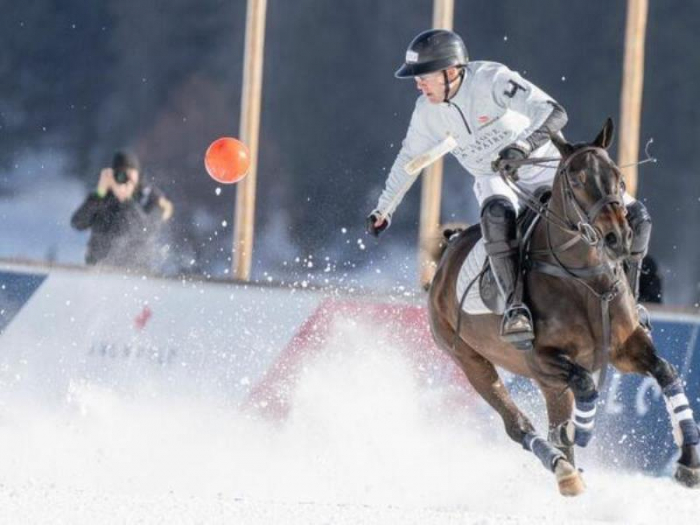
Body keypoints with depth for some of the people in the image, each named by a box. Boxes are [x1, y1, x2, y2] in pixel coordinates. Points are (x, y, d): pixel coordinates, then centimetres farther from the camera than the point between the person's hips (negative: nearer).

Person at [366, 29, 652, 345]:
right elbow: (409, 158, 12)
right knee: (497, 214, -39)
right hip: (493, 179, 2)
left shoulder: (492, 79, -24)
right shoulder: (427, 111, -8)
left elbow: (554, 113, -34)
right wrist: (384, 208, 21)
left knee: (635, 216, -17)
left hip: (544, 164, -2)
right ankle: (514, 306, -42)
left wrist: (524, 146, -52)